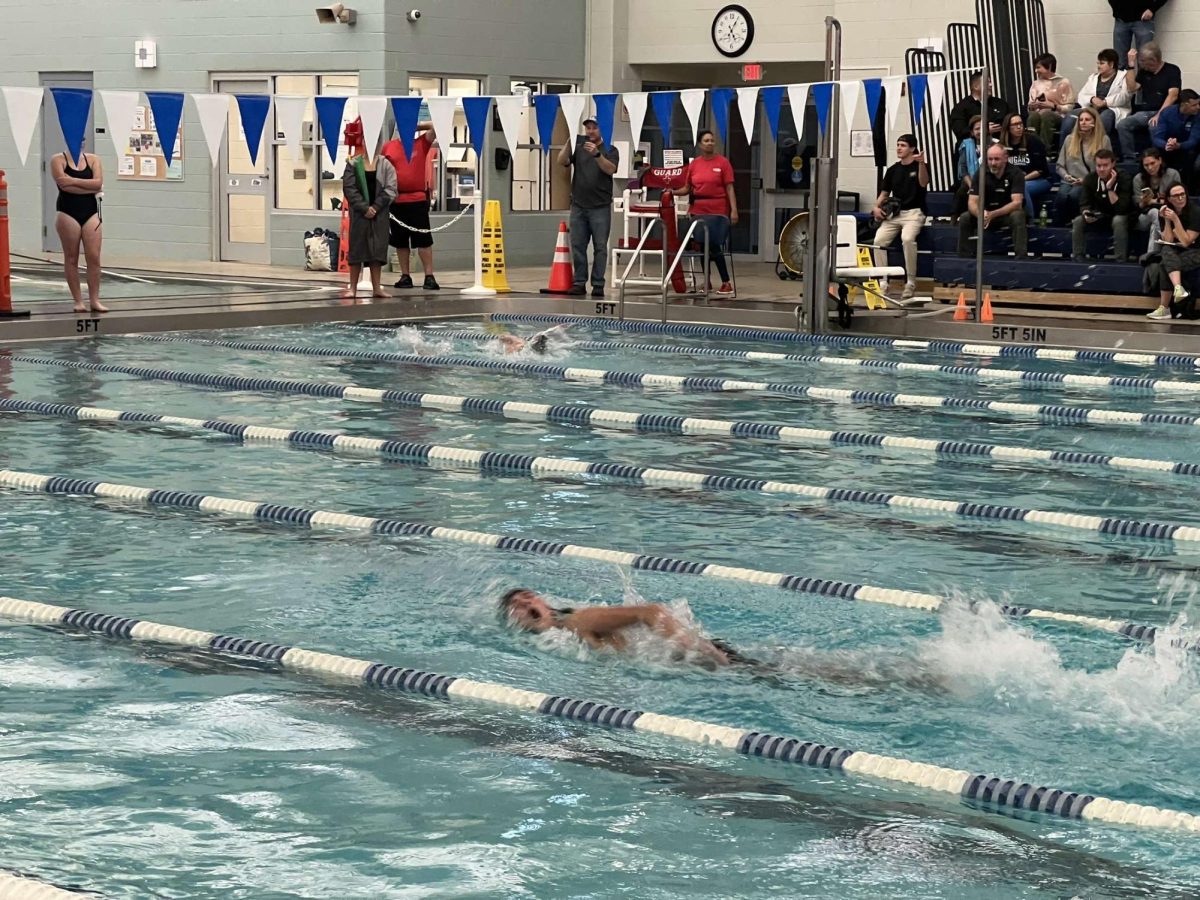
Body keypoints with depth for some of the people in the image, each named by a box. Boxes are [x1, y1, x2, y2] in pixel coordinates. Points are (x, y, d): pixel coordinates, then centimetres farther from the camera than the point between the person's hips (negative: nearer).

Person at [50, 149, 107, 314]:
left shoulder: (93, 159, 8)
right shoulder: (58, 160, 0)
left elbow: (98, 183, -7)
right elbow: (64, 185, -14)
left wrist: (74, 180, -14)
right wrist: (91, 188, -12)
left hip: (90, 212, 2)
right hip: (68, 212, -2)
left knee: (94, 257, -3)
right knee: (71, 258, 1)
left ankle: (94, 300, 3)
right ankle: (78, 300, 6)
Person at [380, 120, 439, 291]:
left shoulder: (421, 144, 4)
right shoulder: (388, 147, 7)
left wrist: (417, 125, 2)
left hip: (418, 200, -2)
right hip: (396, 200, 2)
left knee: (423, 239, -3)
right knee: (400, 241, 8)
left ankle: (429, 277, -2)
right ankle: (405, 276, 17)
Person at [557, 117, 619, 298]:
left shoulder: (609, 150, 5)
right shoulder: (578, 148, 12)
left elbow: (610, 169, -13)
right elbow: (562, 161, -3)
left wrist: (596, 154, -28)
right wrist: (568, 143, -19)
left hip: (600, 207, -3)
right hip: (578, 206, 3)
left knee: (600, 247, -3)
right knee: (577, 246, 2)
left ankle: (598, 285, -1)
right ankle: (579, 283, 6)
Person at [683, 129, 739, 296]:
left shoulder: (723, 163, -3)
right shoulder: (694, 164, 7)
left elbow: (729, 188, -5)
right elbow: (688, 188, 13)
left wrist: (734, 210, -12)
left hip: (718, 211, -4)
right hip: (698, 210, 4)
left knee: (715, 247, -9)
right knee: (702, 246, 8)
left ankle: (726, 283, -3)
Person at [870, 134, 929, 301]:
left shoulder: (920, 166, 2)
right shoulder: (892, 170, 16)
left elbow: (923, 183, -20)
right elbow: (884, 193, 20)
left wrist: (921, 163, -36)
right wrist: (877, 207, 0)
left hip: (913, 212, -5)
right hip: (894, 213, 5)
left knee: (907, 238, -34)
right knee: (879, 240, -21)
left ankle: (911, 282, -24)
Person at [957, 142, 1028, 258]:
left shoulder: (1016, 174, -17)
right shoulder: (980, 174, -8)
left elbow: (1016, 203, -26)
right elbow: (972, 202, -14)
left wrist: (992, 214, -40)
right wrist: (980, 214, -39)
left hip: (1009, 213, -3)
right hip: (987, 213, 3)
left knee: (1017, 217, -36)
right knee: (964, 218, -20)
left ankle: (1021, 257, -34)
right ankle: (964, 256, -11)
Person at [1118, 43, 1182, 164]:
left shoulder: (1172, 70, 0)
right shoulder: (1143, 72, 18)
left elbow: (1173, 95, -11)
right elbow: (1131, 89, 5)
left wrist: (1159, 115, -23)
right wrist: (1131, 65, 1)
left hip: (1164, 112, -5)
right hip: (1145, 112, 5)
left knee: (1154, 126, -39)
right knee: (1122, 125, -22)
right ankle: (1129, 159, -22)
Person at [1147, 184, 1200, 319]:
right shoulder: (1167, 212, 0)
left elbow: (1186, 242, -19)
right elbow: (1168, 242, -6)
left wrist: (1175, 219, -24)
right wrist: (1167, 221, -18)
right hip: (1174, 253, 5)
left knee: (1164, 266, -29)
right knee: (1167, 251, -31)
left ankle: (1164, 309, -30)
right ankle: (1178, 288, -49)